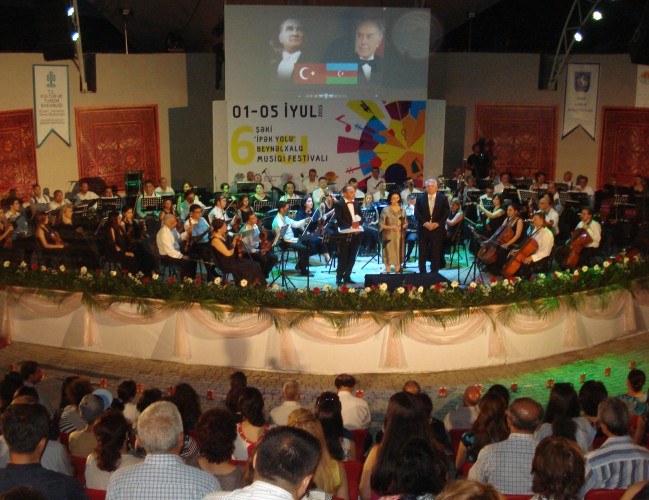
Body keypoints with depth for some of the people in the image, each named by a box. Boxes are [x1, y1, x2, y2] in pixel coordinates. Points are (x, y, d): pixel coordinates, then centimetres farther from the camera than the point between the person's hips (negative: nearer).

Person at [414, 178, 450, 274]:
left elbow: (446, 213, -2)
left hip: (437, 229, -1)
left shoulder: (443, 198, 3)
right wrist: (424, 222, -15)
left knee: (436, 252, 2)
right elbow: (417, 212, -1)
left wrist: (438, 223, -14)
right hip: (423, 229, 1)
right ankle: (422, 272, 14)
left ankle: (434, 272, 10)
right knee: (422, 252, 5)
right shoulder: (420, 198, 5)